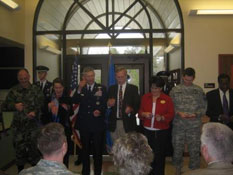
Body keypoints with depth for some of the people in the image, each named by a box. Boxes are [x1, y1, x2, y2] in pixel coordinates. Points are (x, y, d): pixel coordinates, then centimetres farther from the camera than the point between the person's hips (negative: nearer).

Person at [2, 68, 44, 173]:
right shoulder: (14, 91, 3)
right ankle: (20, 170, 30)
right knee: (19, 147, 10)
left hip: (33, 124, -1)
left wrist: (35, 112, -26)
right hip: (18, 126, 1)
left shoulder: (36, 90, 0)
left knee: (33, 146, 3)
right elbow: (5, 106, 0)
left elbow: (41, 104, -7)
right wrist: (14, 106, -20)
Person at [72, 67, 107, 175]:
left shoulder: (102, 88, 1)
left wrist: (99, 111, -21)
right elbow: (75, 101, -7)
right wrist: (79, 89, -18)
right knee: (85, 149, 13)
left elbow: (105, 104, -3)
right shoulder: (80, 88, 7)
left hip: (97, 124, -2)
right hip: (84, 124, 2)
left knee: (98, 150, 6)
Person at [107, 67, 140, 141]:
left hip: (127, 123, -2)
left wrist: (131, 110, -19)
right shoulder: (111, 88, 12)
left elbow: (137, 104, 0)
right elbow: (108, 104, 14)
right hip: (114, 123, 3)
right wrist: (109, 104, -9)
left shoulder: (133, 88, 4)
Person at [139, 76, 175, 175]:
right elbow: (140, 111, 12)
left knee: (159, 155, 1)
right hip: (147, 130, 2)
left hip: (161, 131, -2)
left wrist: (162, 117, -18)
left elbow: (171, 114, -1)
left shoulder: (167, 99, 0)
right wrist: (144, 114, -10)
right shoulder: (145, 97, 8)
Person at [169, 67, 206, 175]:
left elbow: (203, 107, 5)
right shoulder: (175, 90, 4)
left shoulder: (199, 90, 4)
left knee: (194, 149, 5)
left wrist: (196, 114, -13)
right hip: (178, 124, 0)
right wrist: (179, 113, -13)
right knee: (177, 148, 10)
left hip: (194, 125, 0)